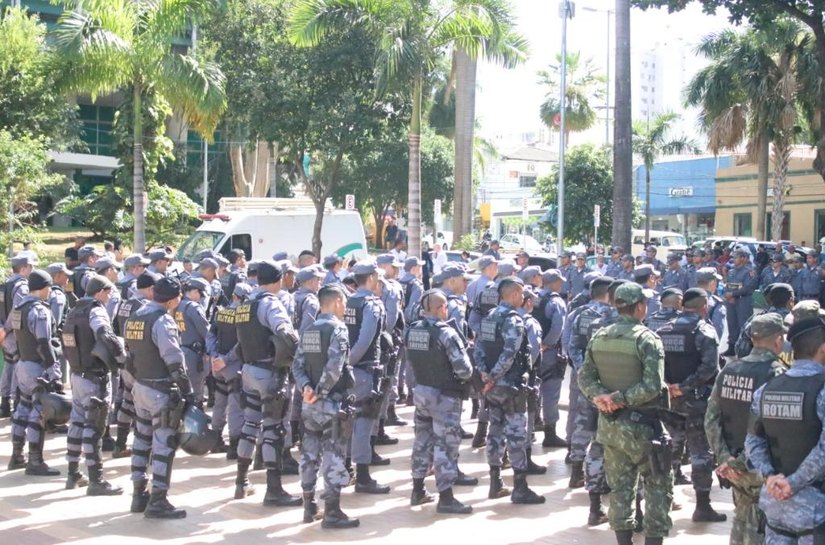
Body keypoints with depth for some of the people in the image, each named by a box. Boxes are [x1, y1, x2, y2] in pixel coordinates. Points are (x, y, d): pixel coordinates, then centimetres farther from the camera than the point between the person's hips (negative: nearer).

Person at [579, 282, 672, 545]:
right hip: (642, 425, -5)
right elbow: (652, 386, -23)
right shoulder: (647, 338, -16)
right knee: (658, 486, 8)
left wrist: (599, 395, -13)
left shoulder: (598, 337, 1)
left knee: (620, 486, 15)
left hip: (609, 424, 5)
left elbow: (584, 377, 0)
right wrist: (620, 399, -18)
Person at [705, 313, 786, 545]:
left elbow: (711, 418, 0)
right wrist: (744, 462, -16)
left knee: (741, 520, 20)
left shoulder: (729, 370, 2)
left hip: (734, 464, 6)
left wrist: (724, 458, -3)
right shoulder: (777, 374, -17)